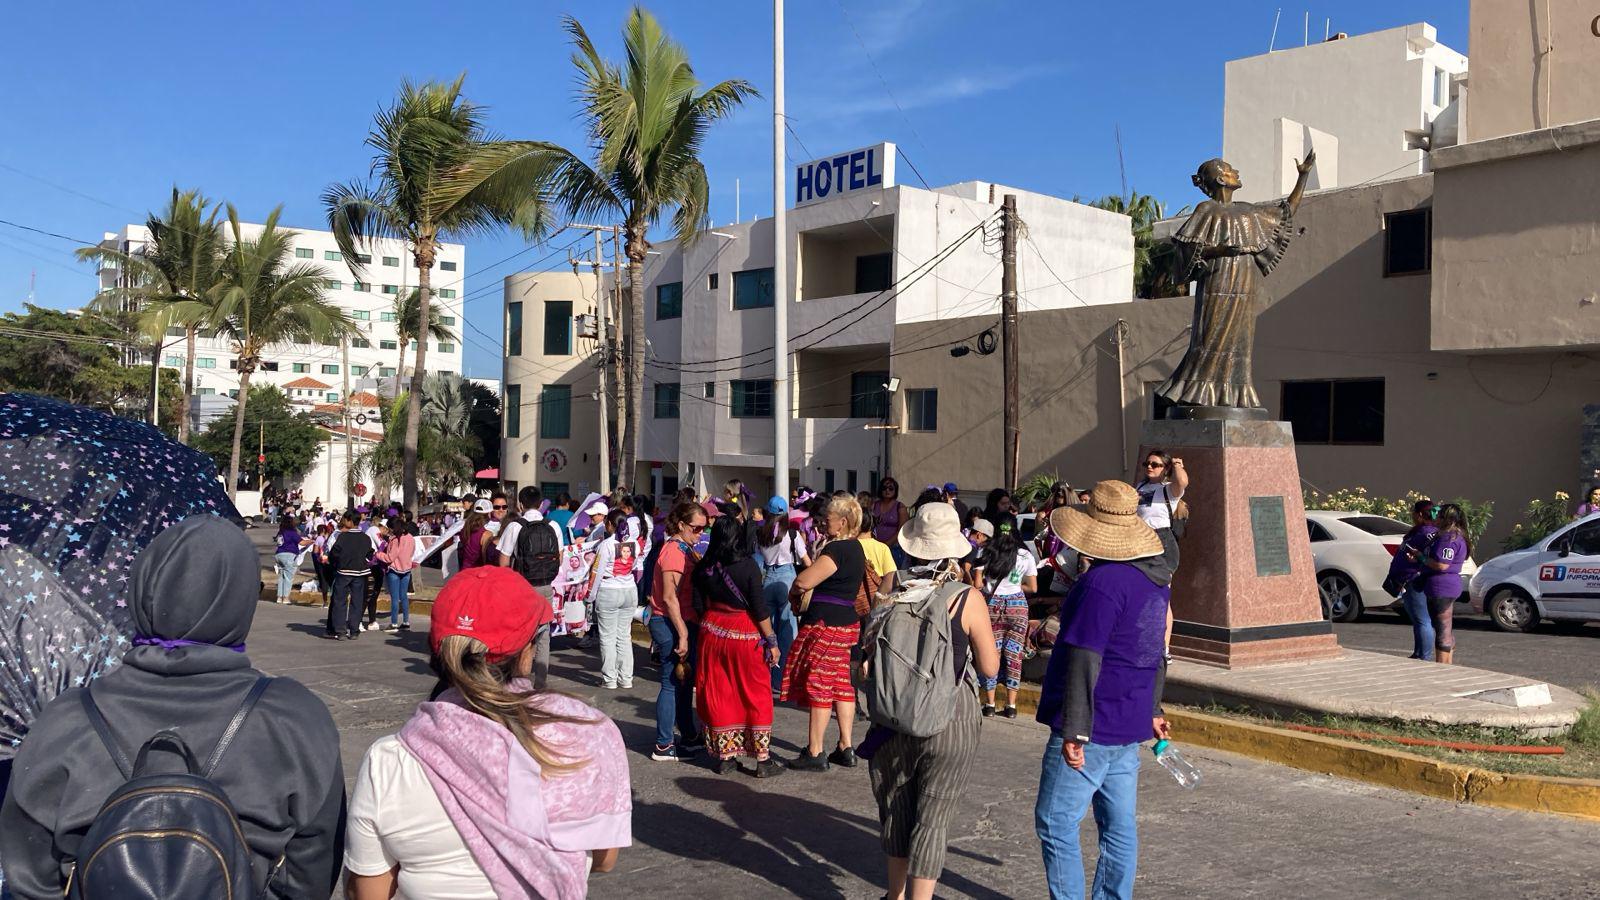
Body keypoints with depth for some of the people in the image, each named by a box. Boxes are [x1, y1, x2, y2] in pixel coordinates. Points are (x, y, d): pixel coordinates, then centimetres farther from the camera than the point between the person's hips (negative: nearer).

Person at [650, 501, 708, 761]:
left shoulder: (685, 549, 14)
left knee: (685, 682, 18)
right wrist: (682, 635, -22)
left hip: (684, 623, 10)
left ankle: (689, 737, 30)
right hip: (670, 624, -10)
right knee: (672, 684, -3)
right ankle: (663, 747, 5)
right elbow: (669, 597, -22)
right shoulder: (674, 551, -17)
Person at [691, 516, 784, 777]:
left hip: (712, 632, 4)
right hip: (745, 636, -4)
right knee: (756, 696, 6)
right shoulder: (748, 565, -15)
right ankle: (763, 760, 9)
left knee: (718, 694, 12)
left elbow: (699, 606, 5)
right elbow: (760, 609, -14)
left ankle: (724, 756, 19)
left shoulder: (705, 568, -1)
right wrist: (771, 640, -6)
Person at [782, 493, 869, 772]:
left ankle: (814, 754, 2)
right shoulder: (855, 548, 13)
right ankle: (846, 749, 18)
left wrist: (793, 592, -2)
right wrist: (804, 593, 8)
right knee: (841, 684, 13)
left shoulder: (838, 549, -19)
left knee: (818, 686, -3)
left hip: (826, 623, -10)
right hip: (847, 621, 10)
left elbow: (804, 580, -24)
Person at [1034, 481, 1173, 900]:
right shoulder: (1156, 578, 9)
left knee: (1056, 824, -1)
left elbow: (1084, 661, -23)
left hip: (1092, 728, -9)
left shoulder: (1102, 582, -21)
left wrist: (1074, 731, -22)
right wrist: (1152, 708, 28)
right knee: (1119, 825, 14)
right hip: (1129, 726, 9)